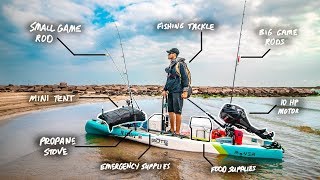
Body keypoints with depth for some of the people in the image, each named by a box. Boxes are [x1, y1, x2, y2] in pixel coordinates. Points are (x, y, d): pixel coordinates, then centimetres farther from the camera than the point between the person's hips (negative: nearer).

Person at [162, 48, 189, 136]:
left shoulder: (180, 64, -7)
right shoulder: (171, 65, 18)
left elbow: (185, 78, -11)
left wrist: (185, 91, -16)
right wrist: (164, 89, 21)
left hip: (178, 91, -9)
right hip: (171, 92, 9)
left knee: (177, 111, -5)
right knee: (170, 111, 12)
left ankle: (177, 132, 2)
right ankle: (172, 130, 23)